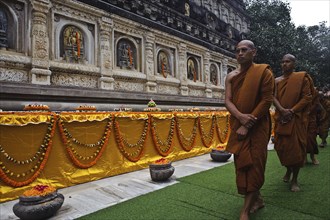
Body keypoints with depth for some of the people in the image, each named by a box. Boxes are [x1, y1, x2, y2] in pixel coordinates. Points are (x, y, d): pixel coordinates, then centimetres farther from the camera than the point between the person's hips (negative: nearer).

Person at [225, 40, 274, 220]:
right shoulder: (231, 76, 6)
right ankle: (257, 199, 27)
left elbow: (266, 100, -11)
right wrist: (241, 116, -22)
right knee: (242, 163, 7)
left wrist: (247, 125, -16)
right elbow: (227, 101, -1)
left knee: (254, 164, -3)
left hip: (258, 126, -4)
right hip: (237, 125, 5)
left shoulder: (264, 72, -5)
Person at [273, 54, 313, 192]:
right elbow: (274, 98, 1)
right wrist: (282, 110, -17)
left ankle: (294, 179, 11)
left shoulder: (302, 77, 1)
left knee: (296, 147, -2)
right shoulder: (277, 81, 11)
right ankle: (288, 170, 34)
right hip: (281, 118, 3)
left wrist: (292, 111, -15)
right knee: (281, 146, 7)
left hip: (297, 118, -3)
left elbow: (307, 97, -5)